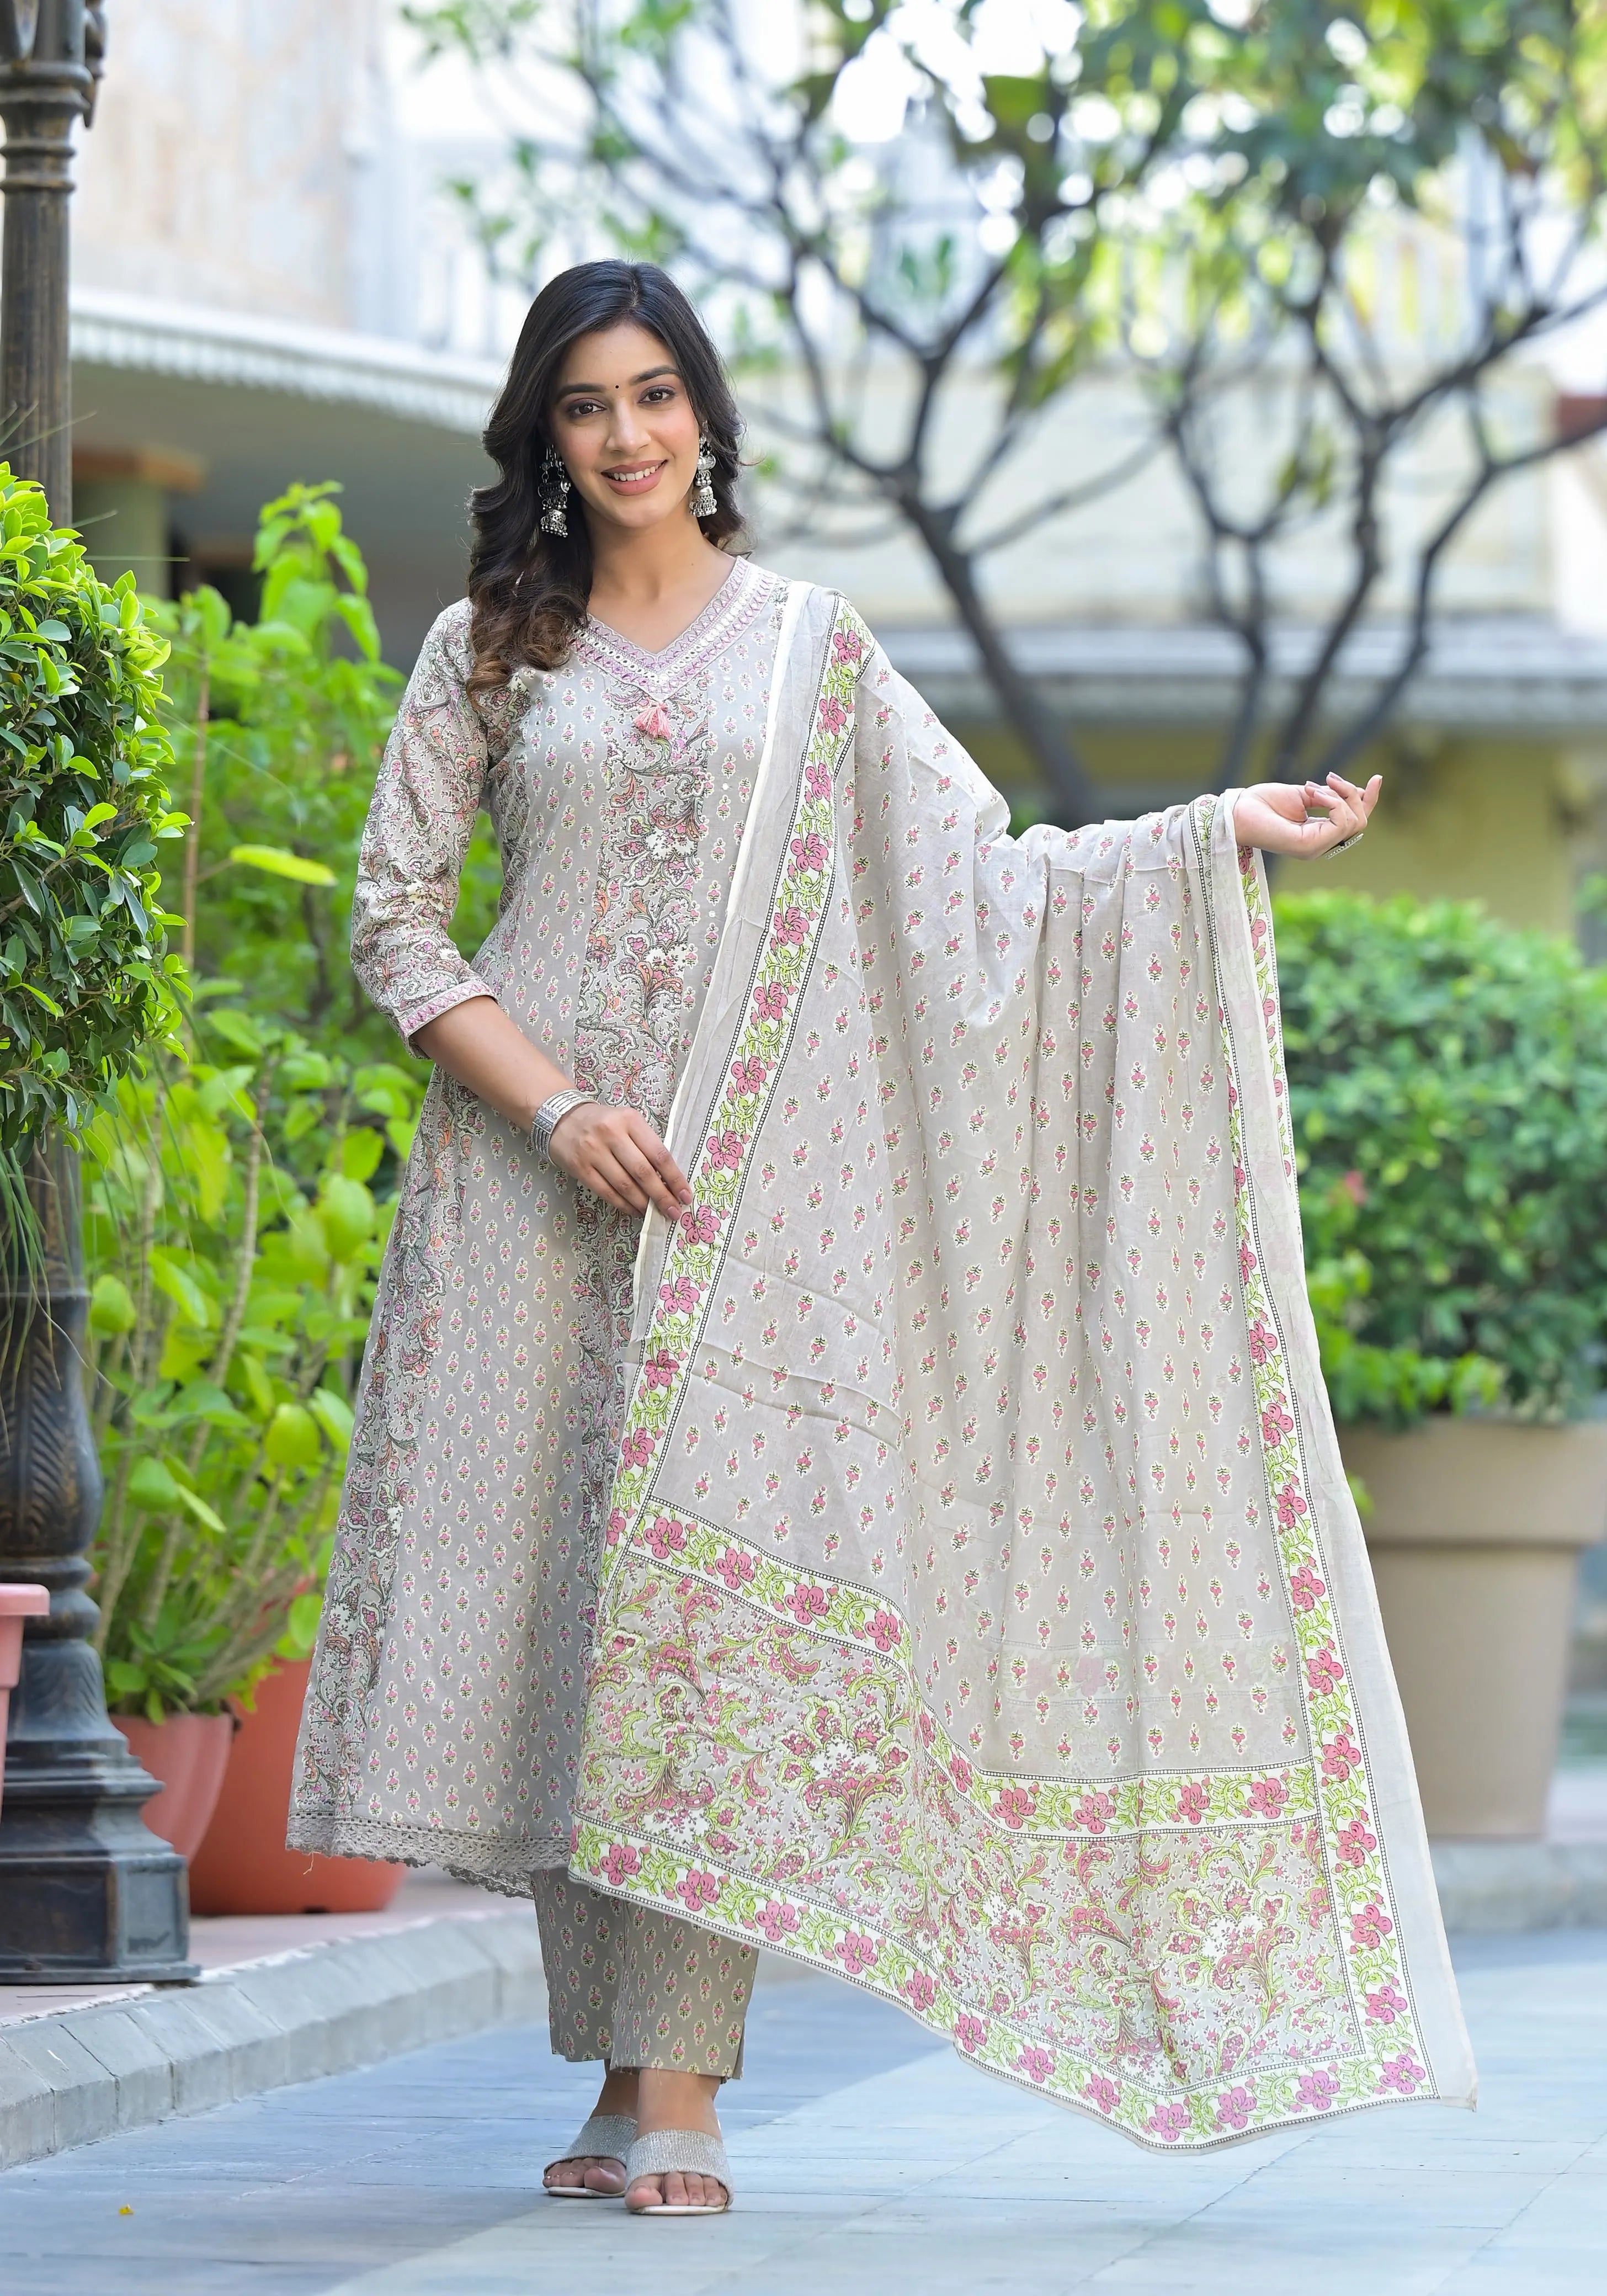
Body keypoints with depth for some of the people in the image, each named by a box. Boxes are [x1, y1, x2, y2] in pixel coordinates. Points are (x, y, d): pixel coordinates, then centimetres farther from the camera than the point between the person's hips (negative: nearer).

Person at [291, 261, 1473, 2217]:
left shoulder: (805, 647, 10)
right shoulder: (490, 650, 10)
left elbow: (978, 874, 8)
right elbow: (395, 917, 6)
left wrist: (1226, 831, -2)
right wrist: (555, 1105, -7)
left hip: (737, 1180, -1)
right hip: (531, 1175, 1)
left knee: (704, 1587, -12)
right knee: (562, 1601, -3)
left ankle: (680, 2093, -13)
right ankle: (619, 2074, 5)